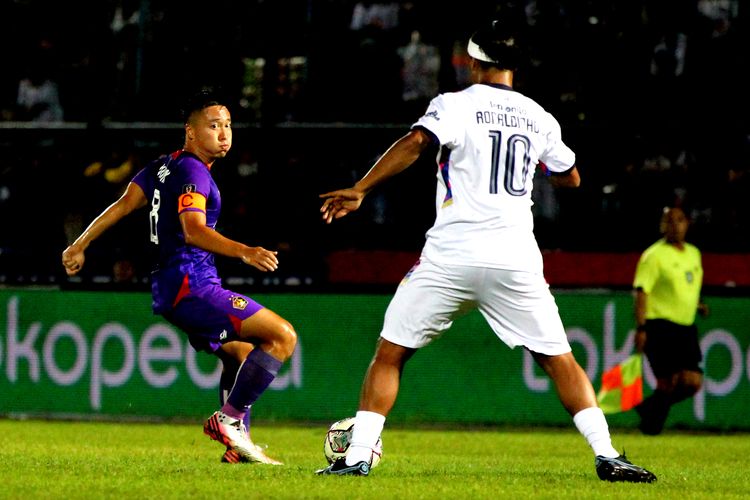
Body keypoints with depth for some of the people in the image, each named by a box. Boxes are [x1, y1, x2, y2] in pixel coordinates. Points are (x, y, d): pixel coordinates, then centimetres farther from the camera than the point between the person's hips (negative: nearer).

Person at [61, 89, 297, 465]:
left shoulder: (163, 166, 16)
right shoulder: (192, 171, -13)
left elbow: (124, 204, 17)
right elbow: (192, 230, -28)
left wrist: (81, 245, 24)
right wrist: (244, 252, -41)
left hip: (169, 291, 10)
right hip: (191, 286, -10)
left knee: (243, 355, 25)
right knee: (282, 336, -15)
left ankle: (238, 444, 20)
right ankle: (229, 418, -12)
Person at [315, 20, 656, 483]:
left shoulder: (455, 105, 0)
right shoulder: (539, 118, 13)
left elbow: (416, 142, -18)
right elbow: (571, 179, 28)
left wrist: (360, 190, -17)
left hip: (452, 254, -3)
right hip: (517, 259, 3)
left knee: (390, 353, 8)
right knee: (559, 359, 10)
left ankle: (357, 457, 0)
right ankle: (607, 456, -1)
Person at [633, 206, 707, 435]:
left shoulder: (694, 253, 16)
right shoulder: (654, 255, -7)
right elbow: (641, 291, -13)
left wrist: (698, 304, 11)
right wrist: (641, 328, -20)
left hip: (686, 328, 7)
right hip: (660, 327, -7)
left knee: (692, 382, -3)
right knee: (668, 383, -10)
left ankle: (649, 408, 19)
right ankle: (651, 425, 10)